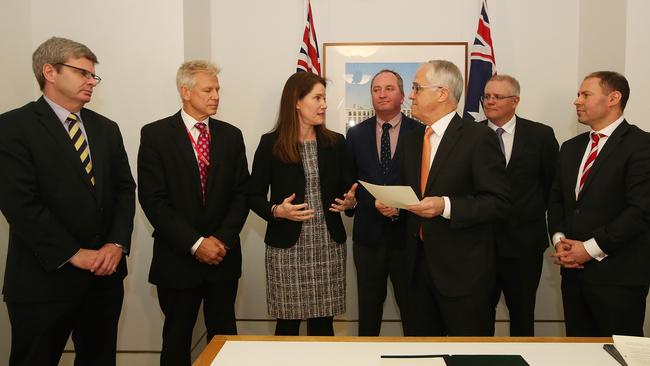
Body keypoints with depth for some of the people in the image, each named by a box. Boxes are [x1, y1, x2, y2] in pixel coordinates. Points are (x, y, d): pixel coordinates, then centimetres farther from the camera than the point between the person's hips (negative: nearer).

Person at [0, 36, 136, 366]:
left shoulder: (106, 128, 12)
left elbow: (125, 189, 8)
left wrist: (117, 243, -7)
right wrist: (73, 254, -15)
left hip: (105, 273, 5)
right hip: (45, 277, -5)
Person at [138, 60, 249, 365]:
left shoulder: (231, 135, 6)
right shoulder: (155, 134, -4)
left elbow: (241, 193, 3)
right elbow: (153, 199, -11)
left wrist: (223, 239, -10)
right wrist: (196, 243, -15)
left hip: (223, 256, 3)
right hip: (177, 258, -2)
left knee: (224, 335, 11)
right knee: (177, 339, 13)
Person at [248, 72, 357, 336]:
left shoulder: (335, 143, 7)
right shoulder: (271, 144, -3)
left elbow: (347, 189, 13)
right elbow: (254, 196, 1)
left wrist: (349, 201, -9)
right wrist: (277, 210, -18)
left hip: (329, 245, 3)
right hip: (287, 247, -3)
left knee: (323, 323, 9)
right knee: (288, 324, 6)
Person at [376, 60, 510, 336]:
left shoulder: (478, 137, -11)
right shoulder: (411, 139, 11)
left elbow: (499, 201, -15)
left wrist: (446, 206, -25)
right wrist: (391, 205, 1)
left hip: (463, 269, -6)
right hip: (418, 263, 6)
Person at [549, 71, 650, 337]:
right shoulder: (571, 147, 14)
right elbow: (556, 199, 16)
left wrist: (590, 249, -16)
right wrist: (559, 239, -2)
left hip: (618, 275, -6)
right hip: (574, 271, 6)